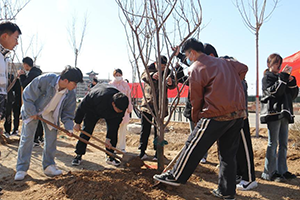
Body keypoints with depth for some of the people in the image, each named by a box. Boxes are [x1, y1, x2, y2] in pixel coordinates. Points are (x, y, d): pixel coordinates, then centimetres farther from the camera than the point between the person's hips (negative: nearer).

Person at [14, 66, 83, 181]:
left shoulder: (70, 94, -18)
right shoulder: (44, 80, -33)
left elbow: (68, 112, -6)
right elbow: (27, 94, -21)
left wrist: (69, 127, -19)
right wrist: (32, 112, -19)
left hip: (51, 114, 4)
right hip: (32, 111, -4)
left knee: (52, 137, 0)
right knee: (27, 138, -5)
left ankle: (48, 166, 13)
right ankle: (21, 169, 4)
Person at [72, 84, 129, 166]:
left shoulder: (121, 105, -33)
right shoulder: (100, 97, -44)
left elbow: (115, 123, -21)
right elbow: (82, 107, -27)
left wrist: (108, 139, -20)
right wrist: (77, 123, -16)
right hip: (93, 109, -2)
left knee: (113, 132, -8)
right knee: (86, 131, -10)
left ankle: (110, 157, 2)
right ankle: (78, 155, 1)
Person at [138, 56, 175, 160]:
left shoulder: (167, 71, 1)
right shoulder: (150, 69, 1)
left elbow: (172, 86, -13)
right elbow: (144, 76, -21)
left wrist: (171, 83, -38)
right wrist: (152, 76, -43)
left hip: (160, 105, 0)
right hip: (147, 103, 0)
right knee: (145, 129, 4)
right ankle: (142, 151, 13)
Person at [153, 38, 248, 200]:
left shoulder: (196, 67, -3)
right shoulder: (225, 62, 18)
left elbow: (196, 98, 0)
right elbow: (243, 69, 23)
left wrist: (196, 118, 13)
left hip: (217, 115, -7)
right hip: (238, 113, 8)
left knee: (194, 146, 5)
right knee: (228, 153, 13)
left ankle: (176, 176, 17)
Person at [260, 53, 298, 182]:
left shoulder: (282, 77, 22)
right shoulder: (267, 77, 1)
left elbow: (293, 95, 15)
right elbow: (274, 91, -17)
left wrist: (292, 81, 2)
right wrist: (283, 77, -14)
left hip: (284, 114, 7)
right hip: (273, 113, -7)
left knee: (283, 144, 8)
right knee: (273, 143, -8)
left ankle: (282, 171, 15)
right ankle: (269, 173, -3)